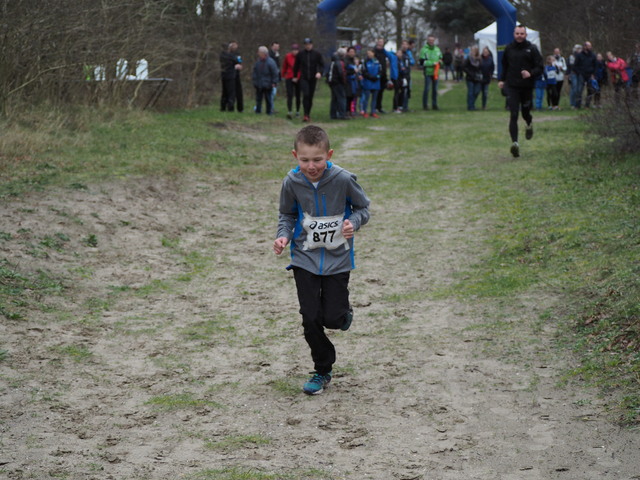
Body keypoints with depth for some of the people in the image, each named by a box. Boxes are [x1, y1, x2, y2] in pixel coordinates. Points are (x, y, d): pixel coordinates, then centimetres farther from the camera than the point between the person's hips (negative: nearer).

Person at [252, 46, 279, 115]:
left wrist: (274, 82, -12)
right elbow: (255, 72, 16)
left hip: (267, 85, -5)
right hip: (258, 84, 5)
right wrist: (254, 80, 11)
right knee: (258, 98, 11)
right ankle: (258, 110, 20)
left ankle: (269, 111, 10)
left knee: (268, 99, 2)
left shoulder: (270, 62, -13)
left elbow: (275, 73, -10)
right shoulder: (258, 61, 5)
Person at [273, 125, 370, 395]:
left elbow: (362, 207, -1)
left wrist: (354, 223, -22)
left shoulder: (343, 179, -16)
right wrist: (284, 236, -11)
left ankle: (343, 313, 36)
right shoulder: (292, 182, -10)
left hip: (337, 258, -2)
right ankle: (322, 371, 19)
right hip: (305, 258, 2)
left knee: (333, 318, -4)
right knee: (310, 318, -1)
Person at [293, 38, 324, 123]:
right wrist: (295, 76, 15)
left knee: (310, 97, 6)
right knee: (305, 95, -17)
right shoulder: (300, 54, 4)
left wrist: (320, 72, -14)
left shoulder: (317, 54, 3)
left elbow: (322, 65, 5)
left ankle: (308, 114, 19)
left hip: (313, 78, 1)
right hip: (303, 78, -1)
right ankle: (306, 115, -18)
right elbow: (296, 66, 14)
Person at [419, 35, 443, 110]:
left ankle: (434, 104, 14)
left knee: (435, 89, 7)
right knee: (427, 88, -6)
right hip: (428, 72, -5)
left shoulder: (437, 49, 14)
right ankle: (425, 105, 3)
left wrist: (440, 61, 0)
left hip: (435, 73, 5)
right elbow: (422, 62, -11)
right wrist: (432, 63, -16)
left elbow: (440, 58, 24)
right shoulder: (424, 50, -5)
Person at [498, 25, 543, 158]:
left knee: (525, 113, 13)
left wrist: (531, 73, -22)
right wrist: (502, 79, 13)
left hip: (527, 87, -1)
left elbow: (540, 68, -3)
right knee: (513, 115, -11)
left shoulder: (532, 49, -2)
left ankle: (530, 124, 50)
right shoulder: (509, 49, 7)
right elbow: (504, 66, 23)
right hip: (512, 87, 1)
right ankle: (514, 142, -17)